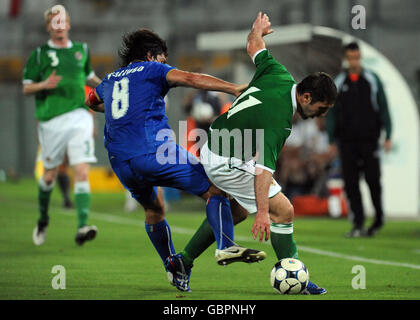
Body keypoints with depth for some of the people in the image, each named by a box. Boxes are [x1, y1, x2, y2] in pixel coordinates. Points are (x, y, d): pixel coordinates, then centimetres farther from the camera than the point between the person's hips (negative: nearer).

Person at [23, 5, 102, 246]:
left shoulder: (82, 50, 13)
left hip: (79, 117, 1)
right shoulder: (39, 54, 3)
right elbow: (26, 88, 2)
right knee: (50, 174, 9)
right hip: (51, 121, -1)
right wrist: (44, 85, -17)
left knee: (82, 172, -14)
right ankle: (43, 219, 35)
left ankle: (82, 228, -21)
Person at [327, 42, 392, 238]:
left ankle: (379, 217, 20)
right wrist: (332, 140, 4)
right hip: (347, 141, 2)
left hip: (369, 140, -2)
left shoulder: (373, 80, 3)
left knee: (373, 179, -3)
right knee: (351, 183, -4)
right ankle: (358, 225, -1)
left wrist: (388, 136, -4)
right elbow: (332, 113, 10)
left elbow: (383, 109, 3)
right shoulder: (338, 83, 7)